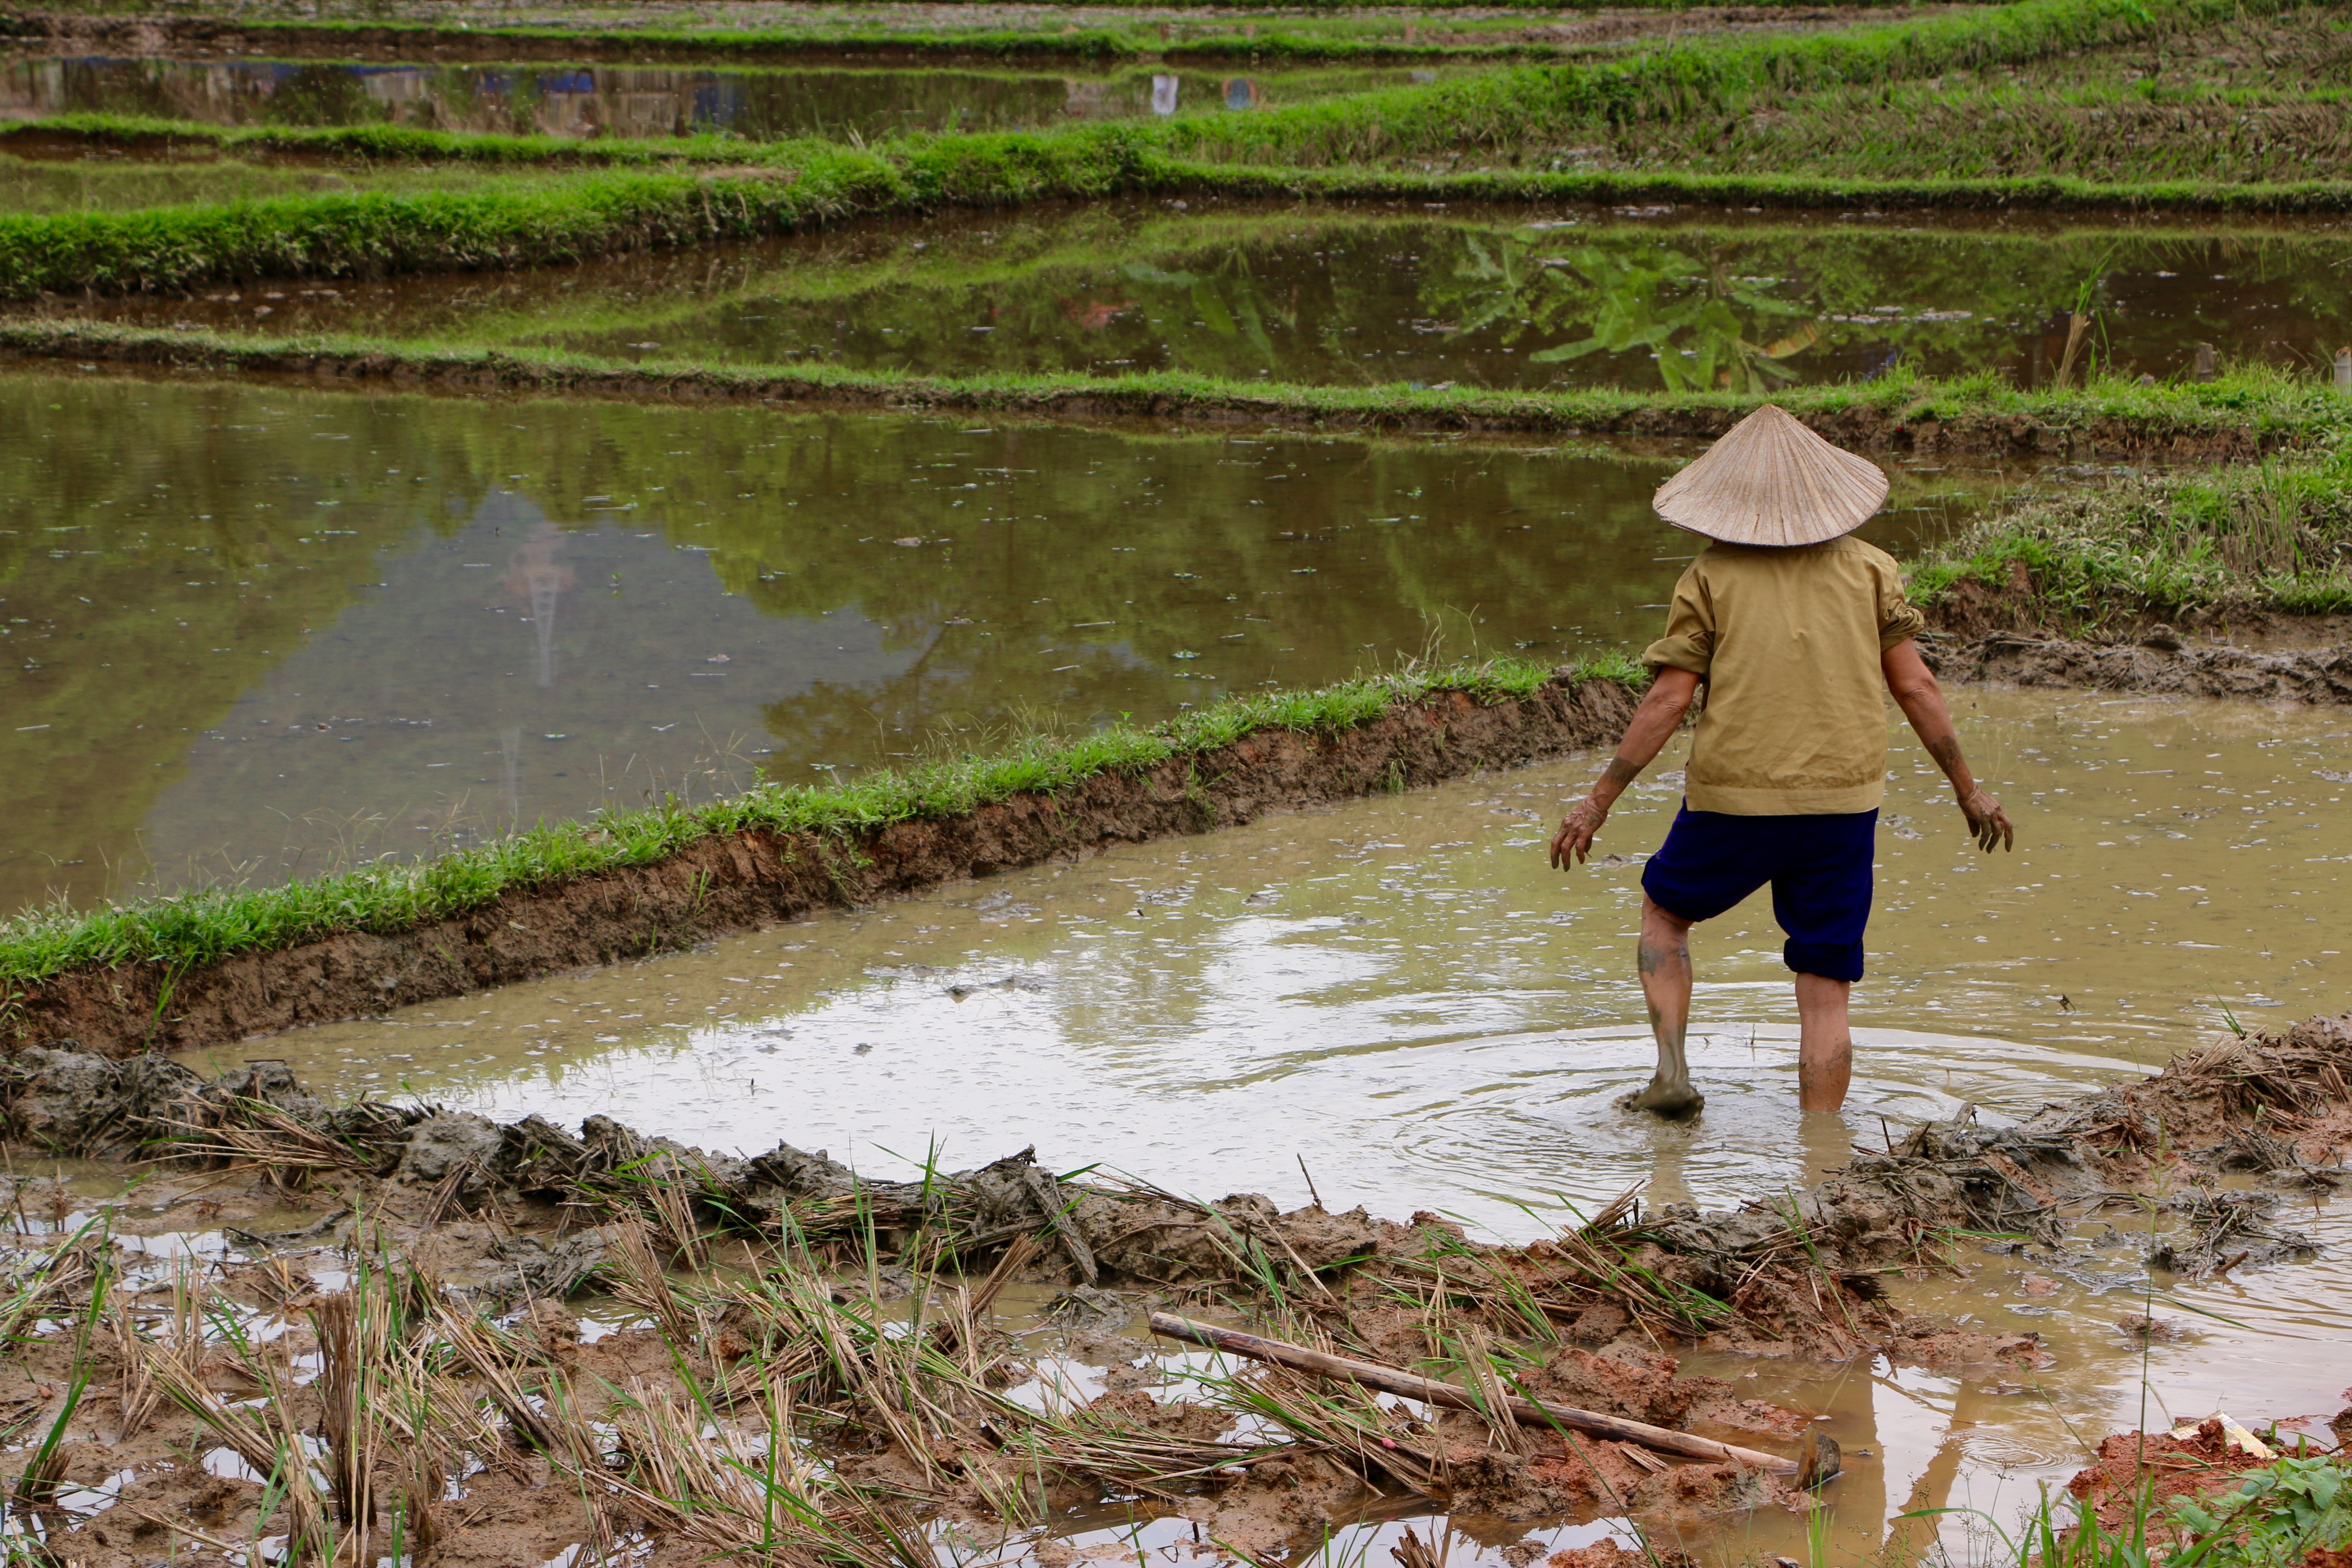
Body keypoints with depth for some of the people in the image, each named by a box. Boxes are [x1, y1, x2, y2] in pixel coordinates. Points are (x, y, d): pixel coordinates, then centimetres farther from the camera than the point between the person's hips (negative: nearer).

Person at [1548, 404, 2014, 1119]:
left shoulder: (1710, 577, -1)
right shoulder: (1867, 569, 4)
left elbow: (1667, 702, -6)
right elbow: (1915, 688, 2)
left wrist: (1598, 801, 1)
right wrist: (1968, 789, 13)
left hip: (1733, 799, -1)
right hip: (1843, 799, 1)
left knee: (1665, 911, 25)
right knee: (1825, 992, 7)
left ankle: (1672, 1071, 11)